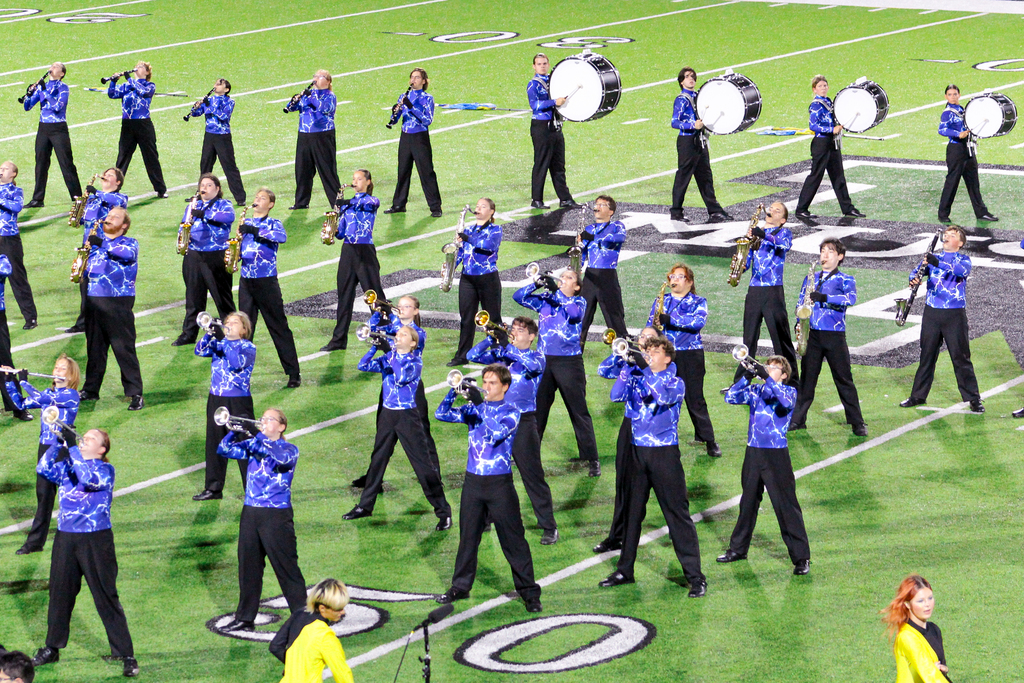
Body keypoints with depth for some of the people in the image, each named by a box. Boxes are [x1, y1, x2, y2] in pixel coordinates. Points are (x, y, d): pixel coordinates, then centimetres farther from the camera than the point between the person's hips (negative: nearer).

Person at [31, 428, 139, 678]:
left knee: (107, 598, -3)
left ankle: (126, 655, 2)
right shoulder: (67, 467, 11)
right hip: (65, 539, 5)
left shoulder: (105, 470, -4)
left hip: (96, 540, -5)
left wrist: (73, 448, -24)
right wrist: (59, 444, -14)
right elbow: (43, 469, -5)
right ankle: (52, 648, 31)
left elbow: (89, 478, -24)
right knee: (59, 593, 15)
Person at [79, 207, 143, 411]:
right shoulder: (96, 242, 19)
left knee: (124, 348, -8)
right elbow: (88, 266, 21)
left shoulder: (129, 243, 2)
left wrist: (103, 244, -26)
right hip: (94, 300, 6)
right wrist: (82, 262, -1)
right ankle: (91, 389, 24)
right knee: (94, 347, 13)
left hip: (119, 302, -6)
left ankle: (135, 393, -7)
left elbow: (128, 253, -21)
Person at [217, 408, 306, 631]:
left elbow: (281, 459, -24)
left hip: (277, 516, -5)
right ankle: (245, 618, 20)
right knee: (248, 567, 10)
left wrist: (254, 439, -28)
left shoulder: (289, 449, -2)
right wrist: (235, 433, -15)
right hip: (250, 513, 5)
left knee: (286, 568, -3)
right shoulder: (252, 446, 13)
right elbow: (224, 450, 4)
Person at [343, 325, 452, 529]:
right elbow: (363, 366, -2)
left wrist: (389, 351, -25)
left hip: (408, 416, -5)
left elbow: (402, 377, -25)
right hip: (387, 414, 5)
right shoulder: (387, 359, 7)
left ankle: (443, 511, -1)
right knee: (377, 460, 14)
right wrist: (375, 347, -15)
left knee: (423, 463, -5)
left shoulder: (415, 361, -7)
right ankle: (365, 506, 26)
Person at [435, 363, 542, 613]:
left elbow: (497, 433, -22)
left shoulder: (510, 412, -4)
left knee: (513, 540, -2)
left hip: (499, 482, -4)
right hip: (473, 480, 4)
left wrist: (480, 404, -27)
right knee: (468, 536, 12)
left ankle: (529, 592, 4)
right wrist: (454, 391, -13)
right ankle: (460, 587, 25)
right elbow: (442, 414, 2)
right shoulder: (474, 408, 8)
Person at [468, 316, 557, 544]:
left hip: (523, 421, -5)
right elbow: (472, 356, 1)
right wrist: (492, 339, -13)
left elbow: (533, 365, -25)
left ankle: (549, 527, 0)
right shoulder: (500, 354, 10)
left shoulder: (536, 357, -1)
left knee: (533, 476, -5)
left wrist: (507, 345, -25)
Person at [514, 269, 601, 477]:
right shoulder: (545, 299, 9)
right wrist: (537, 284, -14)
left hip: (569, 363, -3)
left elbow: (575, 313, -21)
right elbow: (519, 297, 1)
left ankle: (592, 460, 4)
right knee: (535, 410, 10)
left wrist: (557, 291, -24)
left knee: (579, 411, 0)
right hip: (544, 361, 3)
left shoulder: (578, 302, 1)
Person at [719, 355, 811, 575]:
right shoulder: (756, 391, 10)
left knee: (786, 506, -6)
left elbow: (786, 402, -23)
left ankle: (801, 558, -2)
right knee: (748, 503, 16)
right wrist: (746, 377, -13)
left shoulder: (789, 391, 0)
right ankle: (738, 548, 30)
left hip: (777, 455, -5)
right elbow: (731, 397, -1)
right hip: (753, 453, 5)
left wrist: (767, 378, -26)